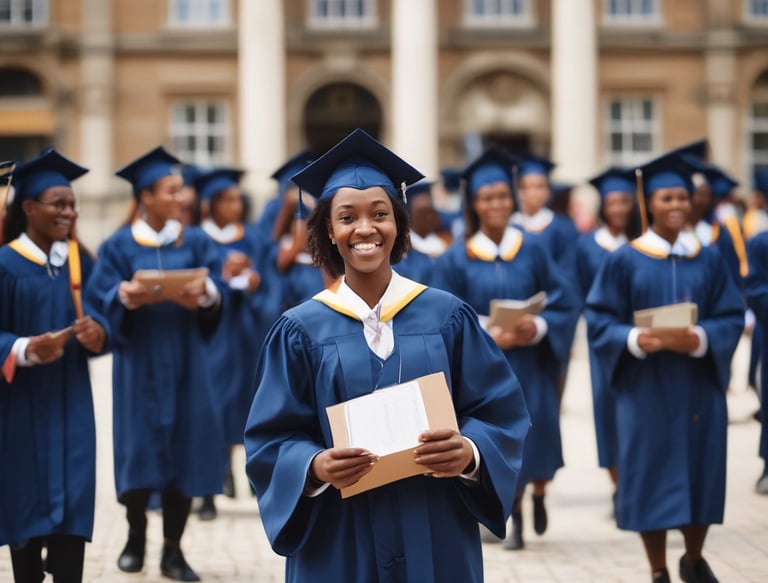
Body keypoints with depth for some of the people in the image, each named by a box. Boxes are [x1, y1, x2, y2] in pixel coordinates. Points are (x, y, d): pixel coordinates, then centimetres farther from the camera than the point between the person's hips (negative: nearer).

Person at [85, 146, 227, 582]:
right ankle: (137, 537, 16)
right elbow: (102, 297, -6)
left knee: (185, 448, -2)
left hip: (186, 357, 2)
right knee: (141, 446, -3)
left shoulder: (197, 242, 8)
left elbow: (217, 292, -3)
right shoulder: (119, 246, 3)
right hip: (140, 359, -1)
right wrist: (127, 296, -27)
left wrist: (204, 293, -26)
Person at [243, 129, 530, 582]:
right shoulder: (302, 330, -1)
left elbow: (502, 415, -1)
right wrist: (316, 467, -23)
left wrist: (469, 453, -20)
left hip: (437, 540, 1)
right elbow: (271, 442, -3)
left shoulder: (448, 318, 1)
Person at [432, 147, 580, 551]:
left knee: (537, 433, -1)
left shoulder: (533, 252, 1)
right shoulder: (456, 260, -2)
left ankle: (538, 494, 29)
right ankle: (514, 518, 17)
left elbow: (565, 302, 1)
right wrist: (487, 337, -20)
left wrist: (538, 327, -18)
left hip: (530, 364, 1)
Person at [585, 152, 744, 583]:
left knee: (700, 473, 7)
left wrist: (700, 340, -19)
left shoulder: (710, 260, 5)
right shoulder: (624, 261, -1)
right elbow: (600, 321, -4)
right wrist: (635, 339, -23)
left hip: (698, 386, 2)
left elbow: (731, 319, 1)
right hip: (646, 388, -2)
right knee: (652, 475, -1)